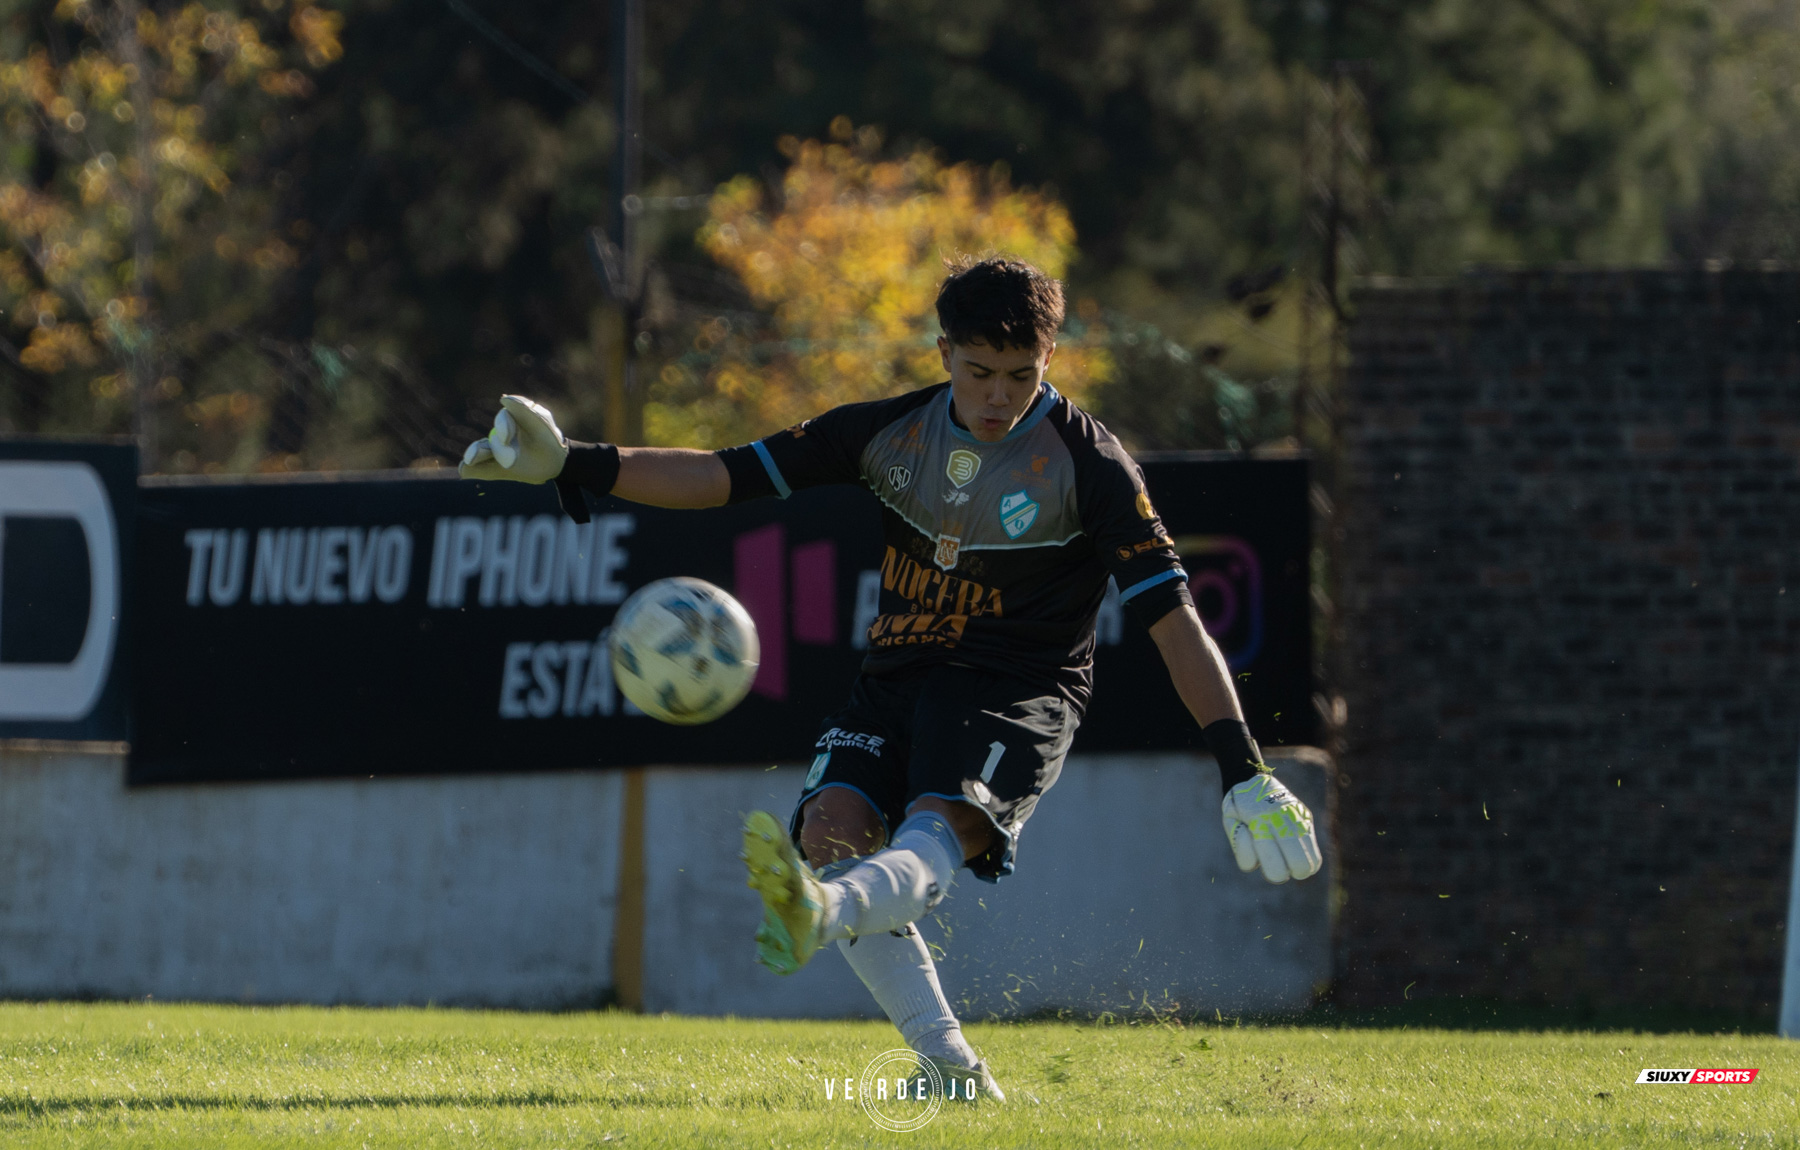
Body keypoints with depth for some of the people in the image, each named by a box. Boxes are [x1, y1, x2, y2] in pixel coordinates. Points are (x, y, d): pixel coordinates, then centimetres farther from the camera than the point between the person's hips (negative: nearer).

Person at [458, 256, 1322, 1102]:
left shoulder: (1088, 466, -9)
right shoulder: (892, 432, 2)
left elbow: (1173, 619, -12)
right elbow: (724, 475, 3)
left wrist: (1242, 771, -18)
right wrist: (576, 465, -9)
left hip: (1018, 690, -5)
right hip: (897, 676, 5)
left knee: (935, 836, -34)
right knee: (831, 829, -21)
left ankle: (823, 913, -67)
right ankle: (951, 1069, -21)